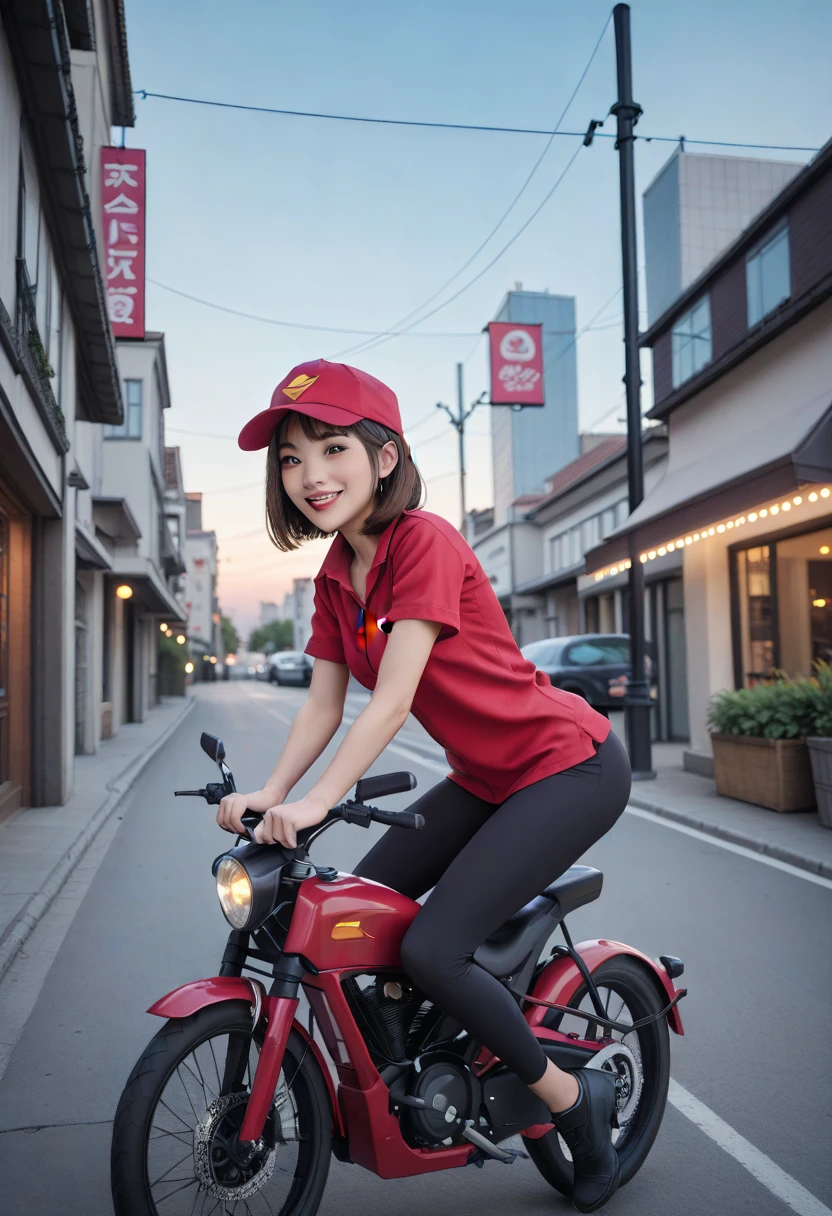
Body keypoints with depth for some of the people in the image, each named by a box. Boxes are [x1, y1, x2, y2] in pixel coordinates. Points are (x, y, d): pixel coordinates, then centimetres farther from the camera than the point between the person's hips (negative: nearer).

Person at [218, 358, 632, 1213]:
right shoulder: (335, 576, 5)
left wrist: (315, 802, -30)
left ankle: (574, 1097, 9)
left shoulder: (423, 540, -20)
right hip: (485, 778, 9)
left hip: (570, 766, -8)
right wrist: (266, 794, -11)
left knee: (429, 948, -16)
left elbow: (392, 699, -26)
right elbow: (324, 702, 2)